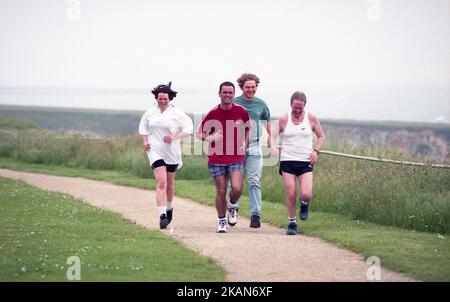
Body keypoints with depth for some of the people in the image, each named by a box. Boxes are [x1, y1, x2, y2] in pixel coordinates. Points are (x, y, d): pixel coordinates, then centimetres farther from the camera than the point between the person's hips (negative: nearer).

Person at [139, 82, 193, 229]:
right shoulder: (150, 113, 3)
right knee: (161, 182, -15)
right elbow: (143, 127, 20)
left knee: (170, 183, 15)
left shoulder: (176, 113, -6)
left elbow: (189, 128, -6)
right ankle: (162, 216, -21)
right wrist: (145, 141, 4)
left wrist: (175, 136, -20)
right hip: (155, 151, 0)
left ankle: (169, 207, 42)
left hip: (172, 152, 0)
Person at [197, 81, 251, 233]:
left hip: (236, 158, 0)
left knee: (237, 188, -14)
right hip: (216, 159, 0)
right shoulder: (212, 113, -4)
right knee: (221, 191, 1)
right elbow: (200, 133, 3)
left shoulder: (241, 111, 0)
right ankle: (221, 221, 18)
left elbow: (248, 128, 19)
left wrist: (245, 143, 5)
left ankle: (232, 207, 19)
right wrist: (210, 137, -18)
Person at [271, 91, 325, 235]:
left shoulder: (311, 118, 4)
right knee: (290, 193, -6)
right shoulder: (283, 119, 2)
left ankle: (304, 204, 23)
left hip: (305, 162, 0)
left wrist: (316, 151, -2)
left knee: (306, 194, -14)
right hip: (287, 161, 0)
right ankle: (292, 223, 11)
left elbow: (321, 136, 15)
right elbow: (272, 136, 2)